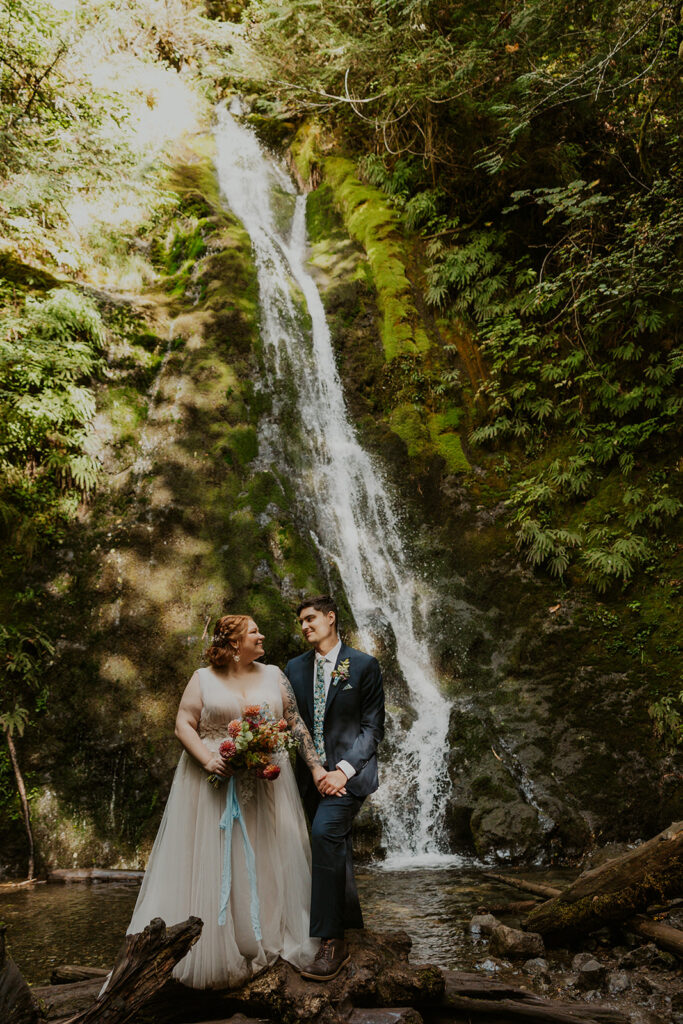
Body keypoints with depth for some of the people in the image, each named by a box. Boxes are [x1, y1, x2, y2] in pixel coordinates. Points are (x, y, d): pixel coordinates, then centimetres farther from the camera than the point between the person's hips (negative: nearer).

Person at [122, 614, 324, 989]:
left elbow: (296, 724, 6)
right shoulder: (203, 679, 2)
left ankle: (267, 943, 15)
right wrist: (207, 760, -17)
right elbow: (183, 724, -2)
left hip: (265, 785, 2)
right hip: (214, 783, -2)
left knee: (266, 863, 4)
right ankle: (215, 951, 10)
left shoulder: (274, 676, 8)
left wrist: (316, 767, -2)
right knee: (212, 864, 0)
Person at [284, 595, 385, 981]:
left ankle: (332, 942, -20)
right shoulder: (296, 668, 10)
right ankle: (351, 924, 29)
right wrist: (311, 769, 0)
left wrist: (343, 771, -14)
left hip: (350, 768, -5)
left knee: (326, 831, -24)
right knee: (335, 847, 10)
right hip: (311, 772, 5)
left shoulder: (364, 666, -2)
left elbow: (373, 727, -4)